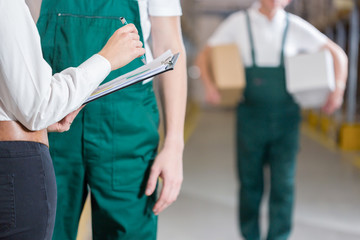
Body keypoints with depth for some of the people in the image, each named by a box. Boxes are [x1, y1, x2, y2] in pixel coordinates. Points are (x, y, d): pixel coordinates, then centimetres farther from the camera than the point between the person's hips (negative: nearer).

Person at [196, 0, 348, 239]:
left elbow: (338, 54, 8)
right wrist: (209, 85, -11)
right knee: (250, 182, 10)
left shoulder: (295, 27, 2)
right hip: (251, 115, 0)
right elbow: (204, 56, 6)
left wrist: (338, 89, -6)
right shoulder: (239, 23, 0)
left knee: (283, 183, -2)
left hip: (286, 116, 1)